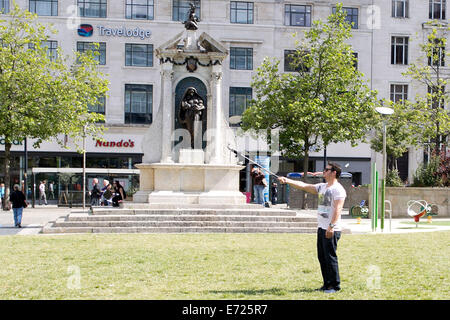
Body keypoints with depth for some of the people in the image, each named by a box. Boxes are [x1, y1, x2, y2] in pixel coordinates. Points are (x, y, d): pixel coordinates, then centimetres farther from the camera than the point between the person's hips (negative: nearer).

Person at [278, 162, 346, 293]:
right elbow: (304, 186, 16)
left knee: (330, 257, -6)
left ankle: (335, 285, 2)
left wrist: (332, 226, -27)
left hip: (332, 230, -9)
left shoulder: (338, 189, -10)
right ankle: (327, 284, 19)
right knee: (322, 257, 11)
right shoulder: (322, 187, 16)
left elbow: (337, 209, -19)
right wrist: (287, 181, 8)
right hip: (321, 228, 9)